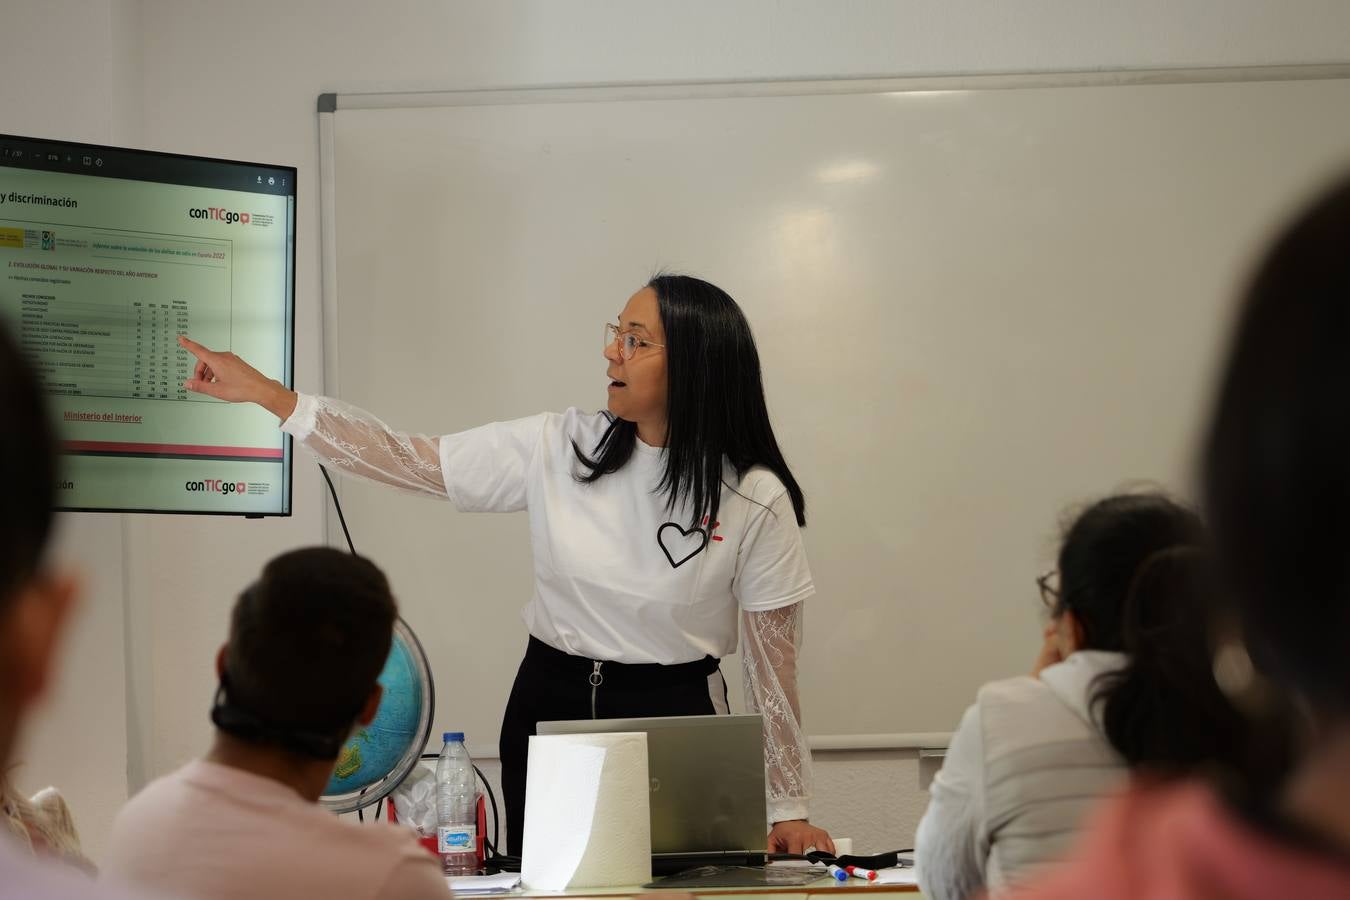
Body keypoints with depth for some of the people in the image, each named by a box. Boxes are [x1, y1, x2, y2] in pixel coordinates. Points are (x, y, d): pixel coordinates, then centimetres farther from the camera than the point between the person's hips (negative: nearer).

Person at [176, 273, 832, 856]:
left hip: (672, 719, -3)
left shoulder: (756, 500, -12)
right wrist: (265, 394, -8)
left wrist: (788, 809, -4)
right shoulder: (556, 449, -5)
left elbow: (772, 662, -6)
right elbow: (411, 462, -2)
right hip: (549, 706, 3)